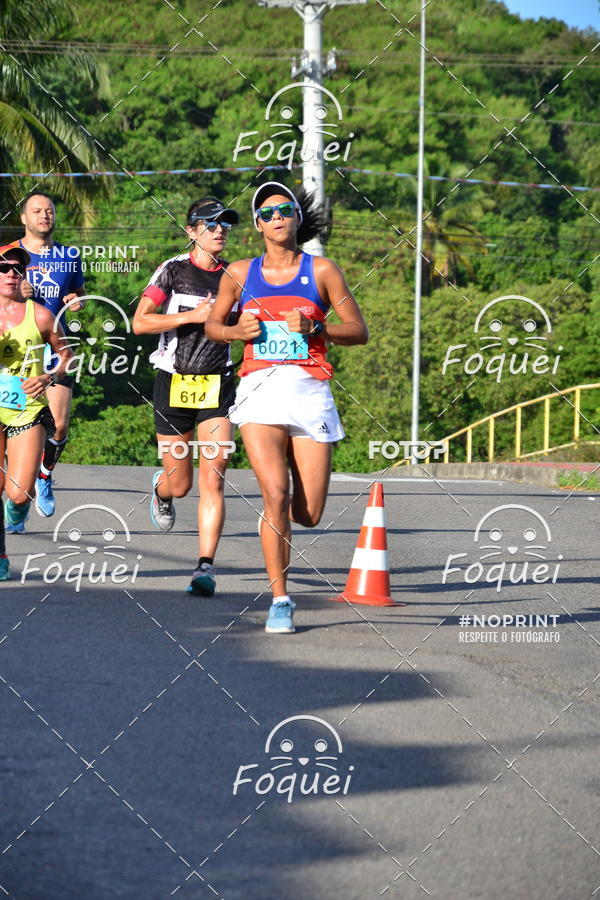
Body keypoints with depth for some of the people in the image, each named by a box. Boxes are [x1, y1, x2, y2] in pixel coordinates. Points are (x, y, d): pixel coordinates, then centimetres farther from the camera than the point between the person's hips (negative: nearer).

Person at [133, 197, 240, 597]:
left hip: (217, 385, 1)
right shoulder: (174, 270, -2)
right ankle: (160, 490, 46)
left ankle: (206, 566, -13)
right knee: (179, 483, 7)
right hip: (174, 382, -1)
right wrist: (193, 316, -17)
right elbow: (140, 322, -9)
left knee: (212, 478, -13)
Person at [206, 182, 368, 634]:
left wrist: (314, 328, -11)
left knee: (308, 514, -3)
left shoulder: (322, 270, 6)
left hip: (310, 390, 0)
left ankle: (274, 516, 34)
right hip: (261, 389, 0)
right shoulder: (240, 273, 10)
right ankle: (280, 600, -9)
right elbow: (213, 324, 22)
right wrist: (238, 330, 0)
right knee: (276, 495, -19)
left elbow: (360, 331, 5)